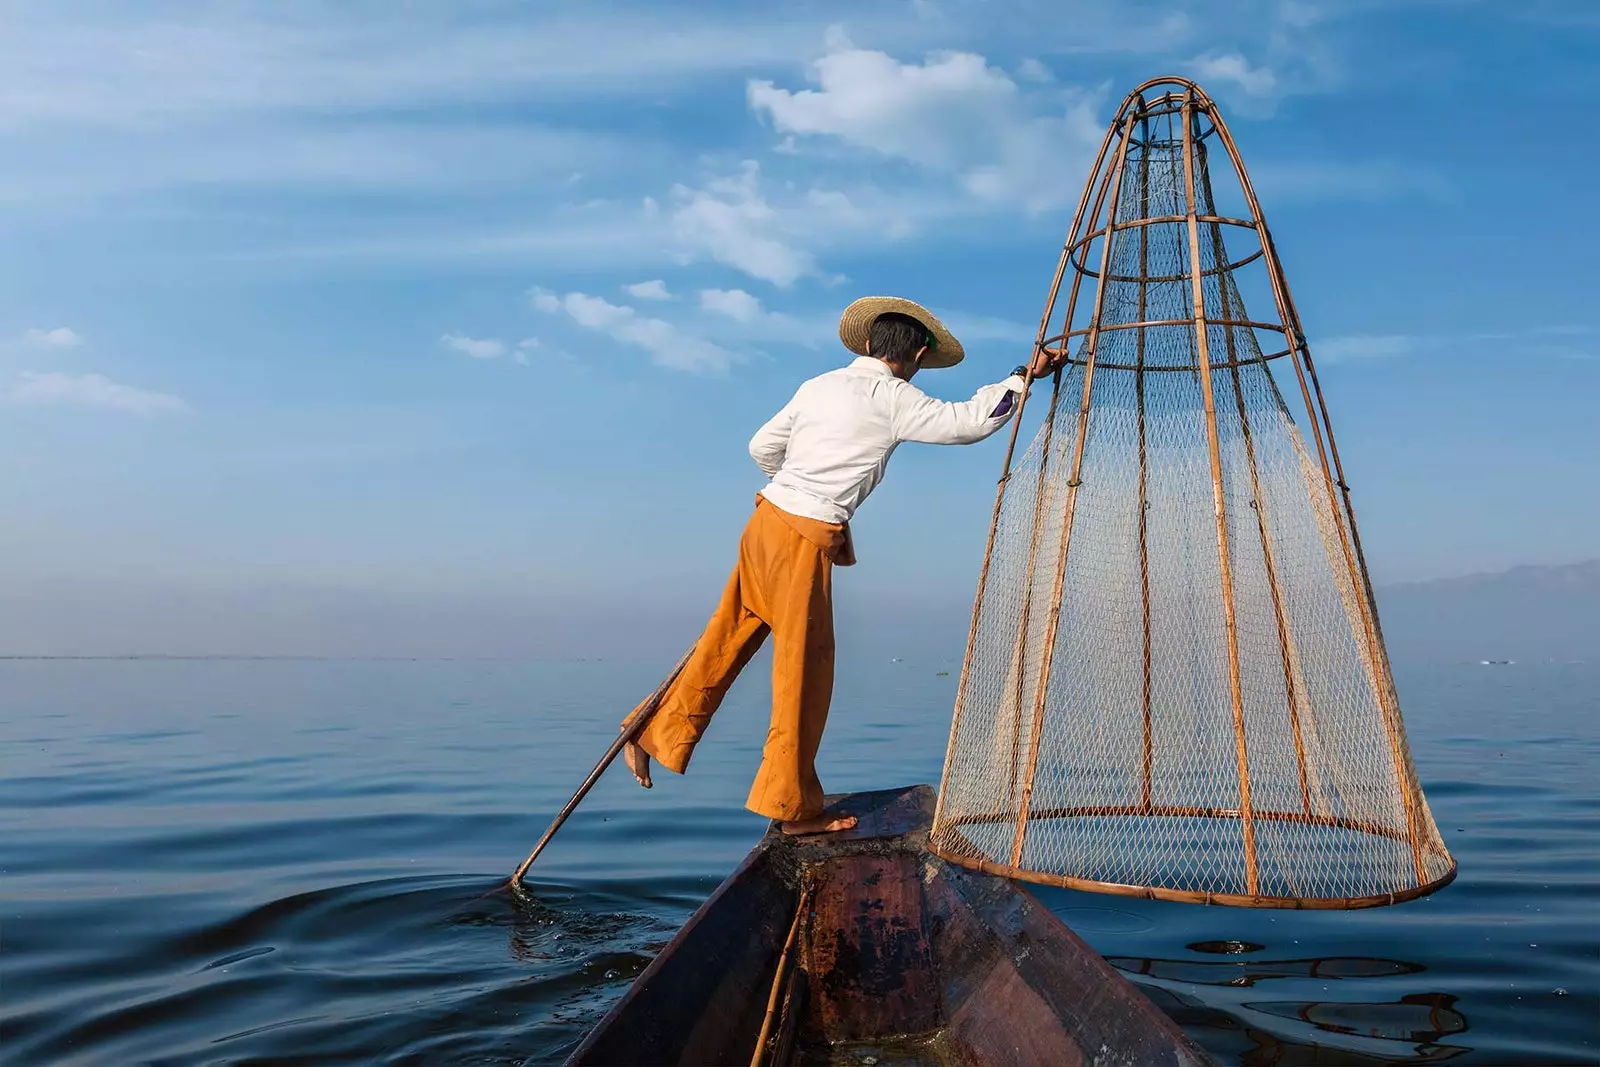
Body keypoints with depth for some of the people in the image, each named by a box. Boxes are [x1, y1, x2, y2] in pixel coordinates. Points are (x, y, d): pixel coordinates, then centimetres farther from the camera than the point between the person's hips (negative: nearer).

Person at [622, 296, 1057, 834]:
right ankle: (793, 806, 16)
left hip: (767, 521, 7)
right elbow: (967, 422, -9)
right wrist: (1022, 377, 4)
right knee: (806, 669, 3)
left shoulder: (819, 385, 15)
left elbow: (762, 448, 17)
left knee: (726, 640, 17)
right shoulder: (893, 398, -4)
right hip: (806, 540, -7)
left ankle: (654, 734, 27)